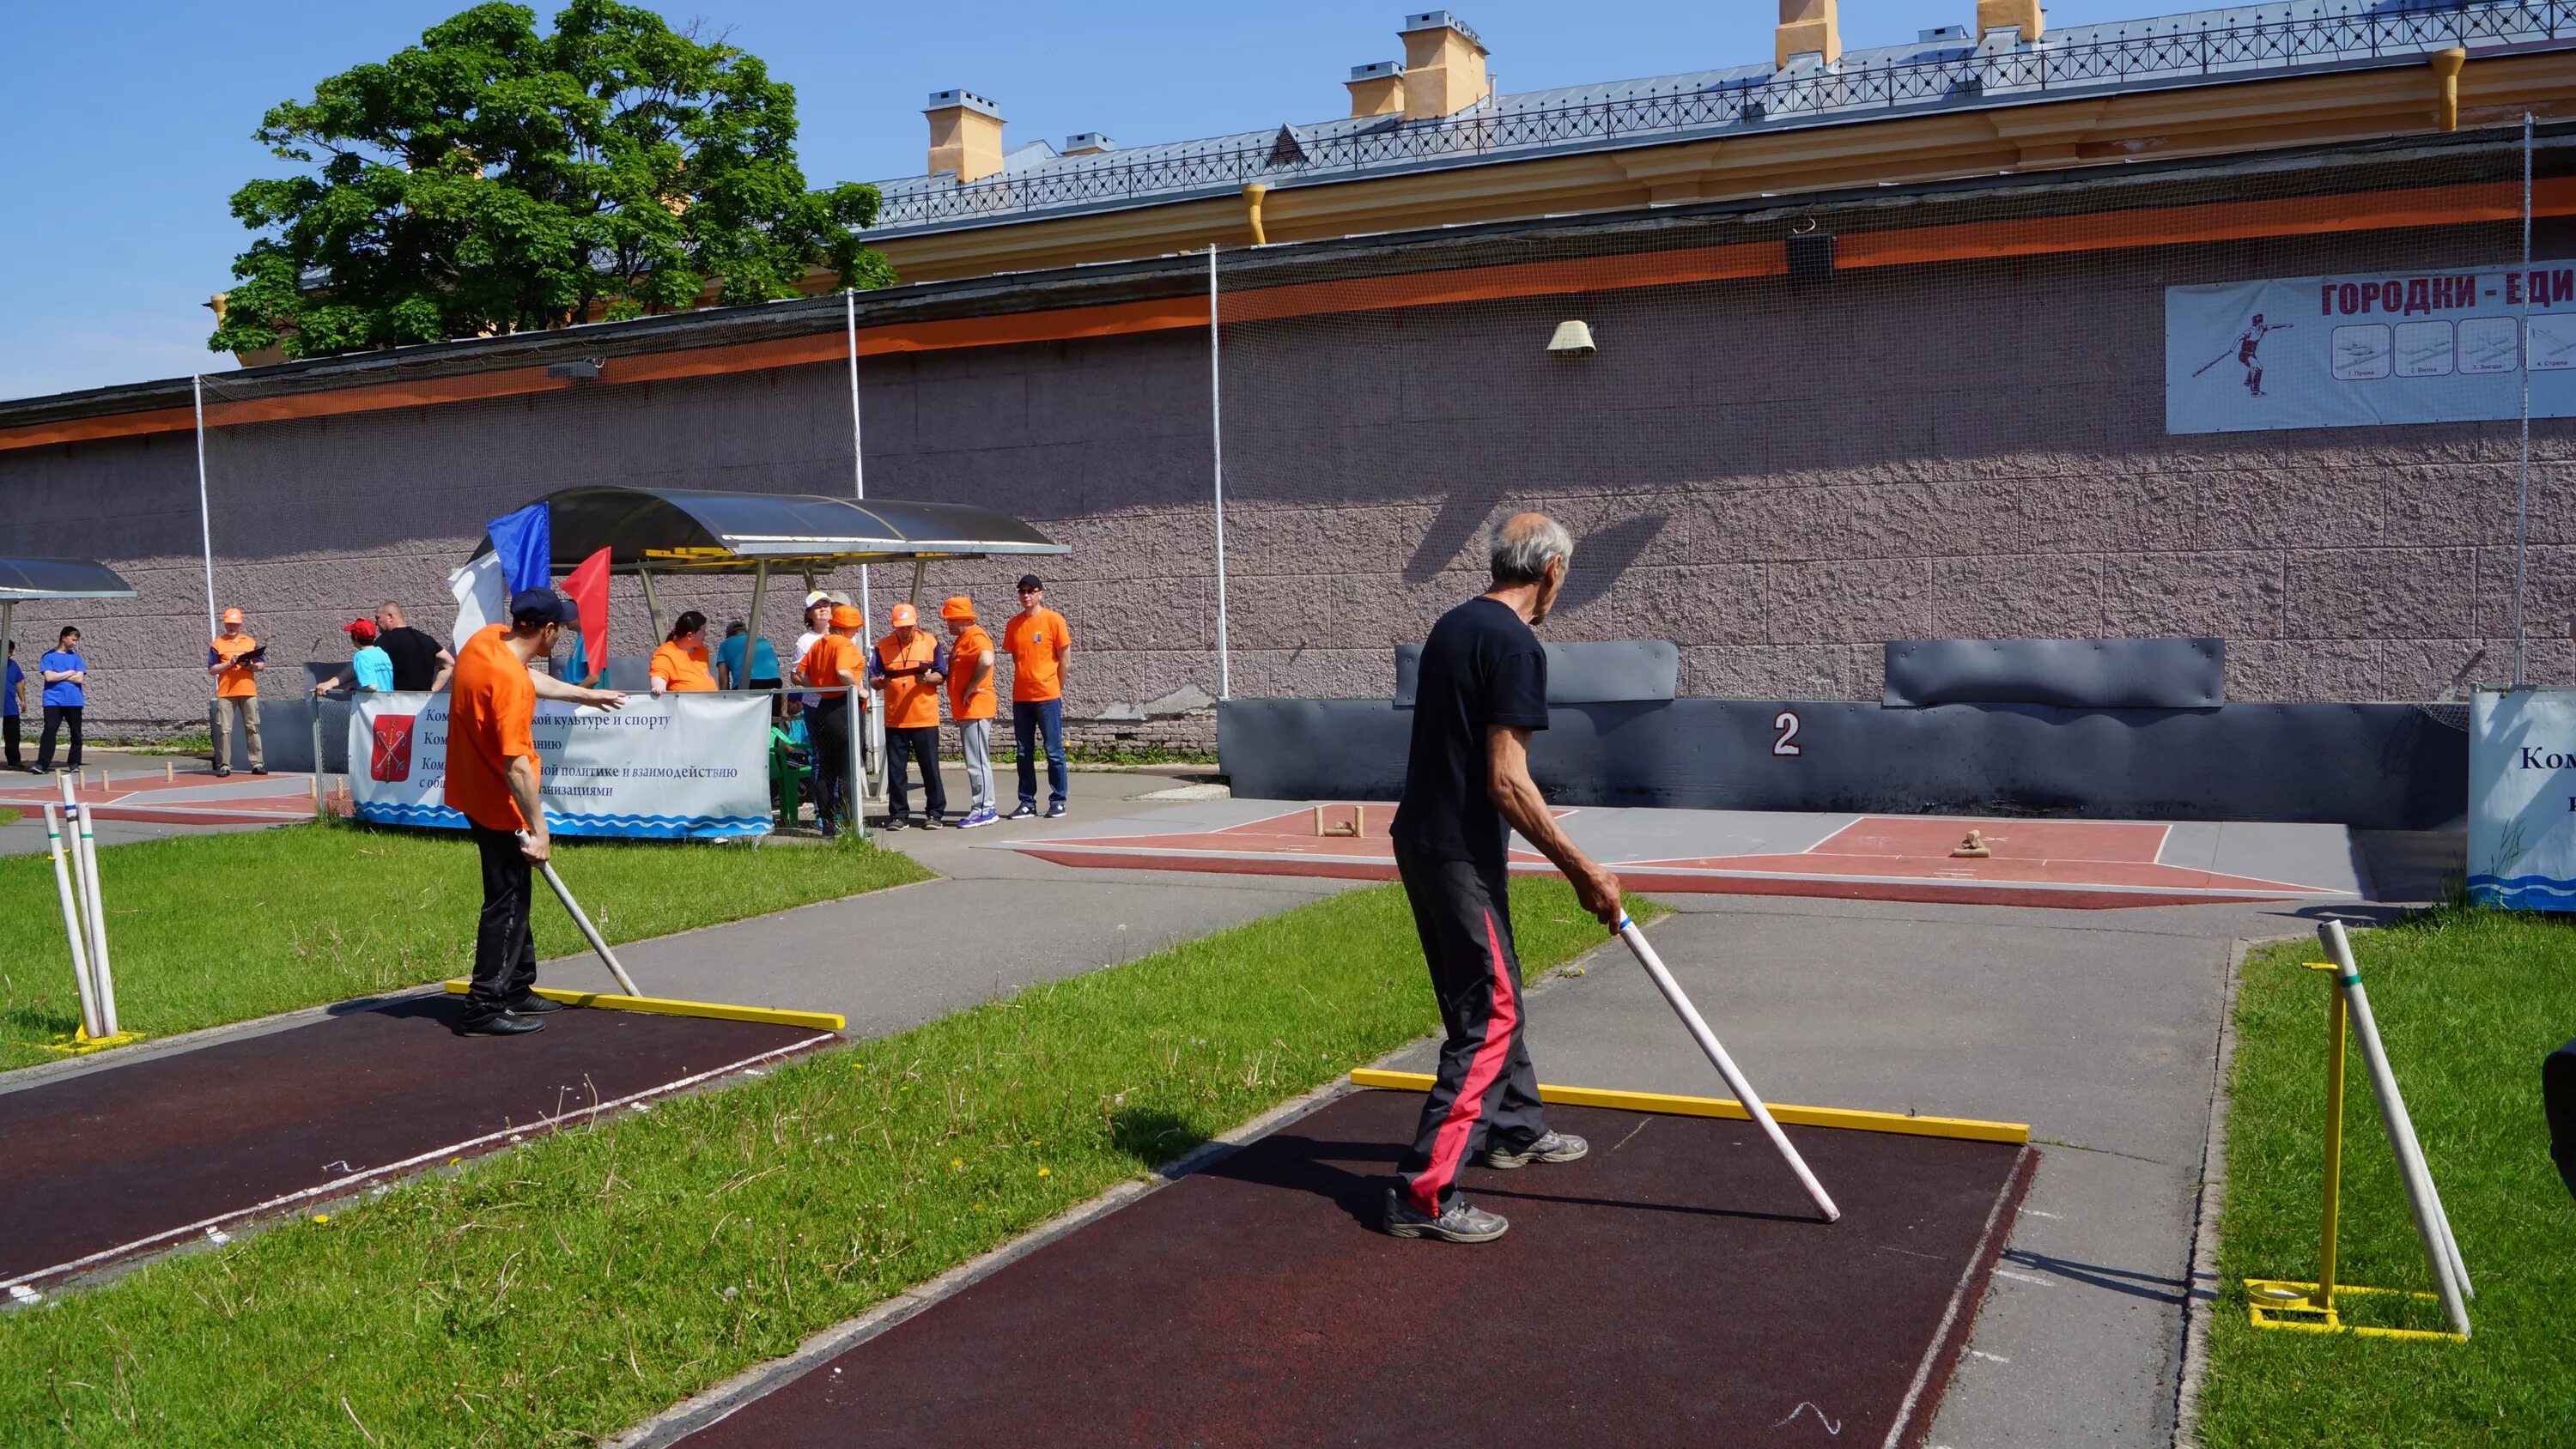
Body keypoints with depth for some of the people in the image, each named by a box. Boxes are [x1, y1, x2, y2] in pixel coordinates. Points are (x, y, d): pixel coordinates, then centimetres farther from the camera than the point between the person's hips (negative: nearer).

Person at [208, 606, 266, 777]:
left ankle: (257, 764, 5)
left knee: (252, 728, 2)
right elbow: (212, 669, 1)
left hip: (248, 692, 2)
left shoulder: (251, 642, 13)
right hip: (225, 693, -2)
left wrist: (251, 666, -8)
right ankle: (224, 765, 0)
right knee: (224, 730, -3)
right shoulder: (217, 644, 6)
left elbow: (262, 664, 12)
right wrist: (230, 663, -12)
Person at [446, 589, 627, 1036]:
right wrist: (538, 828, -23)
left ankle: (517, 990, 30)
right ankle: (485, 1008, 5)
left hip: (472, 789, 10)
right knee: (506, 903, -1)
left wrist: (584, 694, 31)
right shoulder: (511, 682, -28)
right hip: (499, 803, -10)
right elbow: (516, 767, -28)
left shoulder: (486, 638, -1)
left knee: (516, 896, 19)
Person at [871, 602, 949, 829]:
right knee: (895, 769, 5)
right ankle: (899, 814, 14)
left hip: (925, 717, -2)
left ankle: (935, 813, 11)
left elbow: (942, 675, 2)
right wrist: (880, 681, -18)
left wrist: (927, 678, -18)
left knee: (930, 767, 1)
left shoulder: (930, 642, 3)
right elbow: (873, 679, 5)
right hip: (894, 719, 2)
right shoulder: (882, 646, 7)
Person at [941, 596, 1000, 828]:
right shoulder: (962, 638, 19)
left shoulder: (976, 636, -14)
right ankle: (982, 808, 18)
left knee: (977, 762, -8)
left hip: (976, 709, -11)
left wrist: (971, 688, -25)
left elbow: (986, 661, -34)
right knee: (976, 762, 13)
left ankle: (984, 810, -6)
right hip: (966, 711, 11)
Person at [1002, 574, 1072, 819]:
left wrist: (1057, 688, 0)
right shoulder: (1013, 624, 9)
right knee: (1024, 753, 7)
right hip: (1020, 697, 4)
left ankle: (1057, 801, 9)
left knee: (1054, 751, 0)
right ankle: (1027, 802, 13)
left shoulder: (1053, 619, -5)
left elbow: (1064, 658, -2)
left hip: (1048, 696, -4)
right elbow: (1016, 657, 16)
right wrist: (1025, 682, 8)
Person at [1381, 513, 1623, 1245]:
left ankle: (1516, 1129, 42)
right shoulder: (1514, 644, -17)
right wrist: (1582, 870, -18)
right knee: (1489, 1017, -4)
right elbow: (1506, 781, -22)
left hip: (1422, 836, 10)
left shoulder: (1453, 624, 12)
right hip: (1460, 851, -10)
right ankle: (1423, 1193, -3)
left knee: (1494, 991, 24)